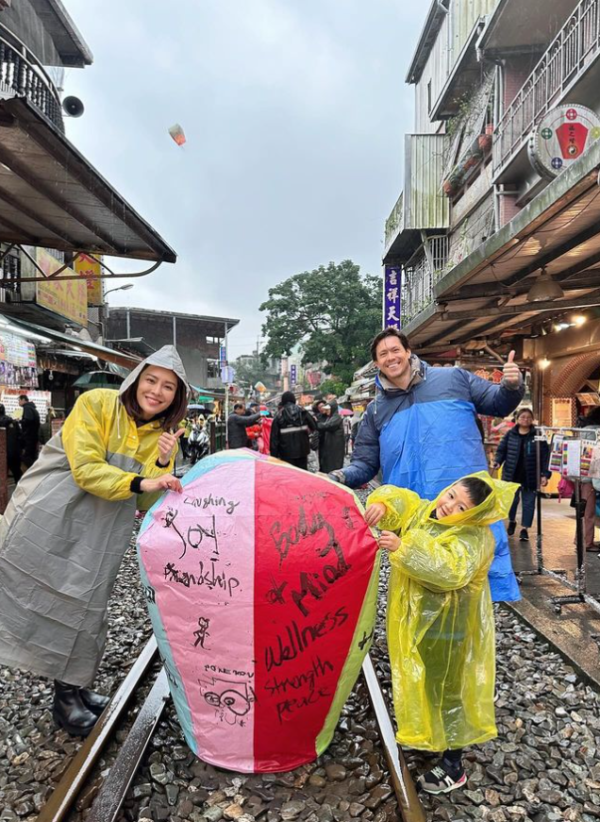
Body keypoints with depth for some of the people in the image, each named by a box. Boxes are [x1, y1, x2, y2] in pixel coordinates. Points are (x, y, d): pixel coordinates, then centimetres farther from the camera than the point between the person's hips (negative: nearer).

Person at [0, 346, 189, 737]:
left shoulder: (165, 435, 1)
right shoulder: (96, 404, -11)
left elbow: (150, 505, -2)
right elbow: (86, 470, -20)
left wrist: (162, 464, -18)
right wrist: (140, 482, -29)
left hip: (98, 537, 4)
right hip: (49, 519, -4)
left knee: (83, 607, 13)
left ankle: (72, 690, 33)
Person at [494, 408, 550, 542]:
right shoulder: (510, 434, 1)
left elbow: (545, 456, -5)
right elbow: (501, 450, 5)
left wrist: (545, 474, -13)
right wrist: (498, 462, -15)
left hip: (530, 476, -1)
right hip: (512, 475, 1)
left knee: (528, 503, 6)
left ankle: (525, 529, 17)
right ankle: (512, 521, 37)